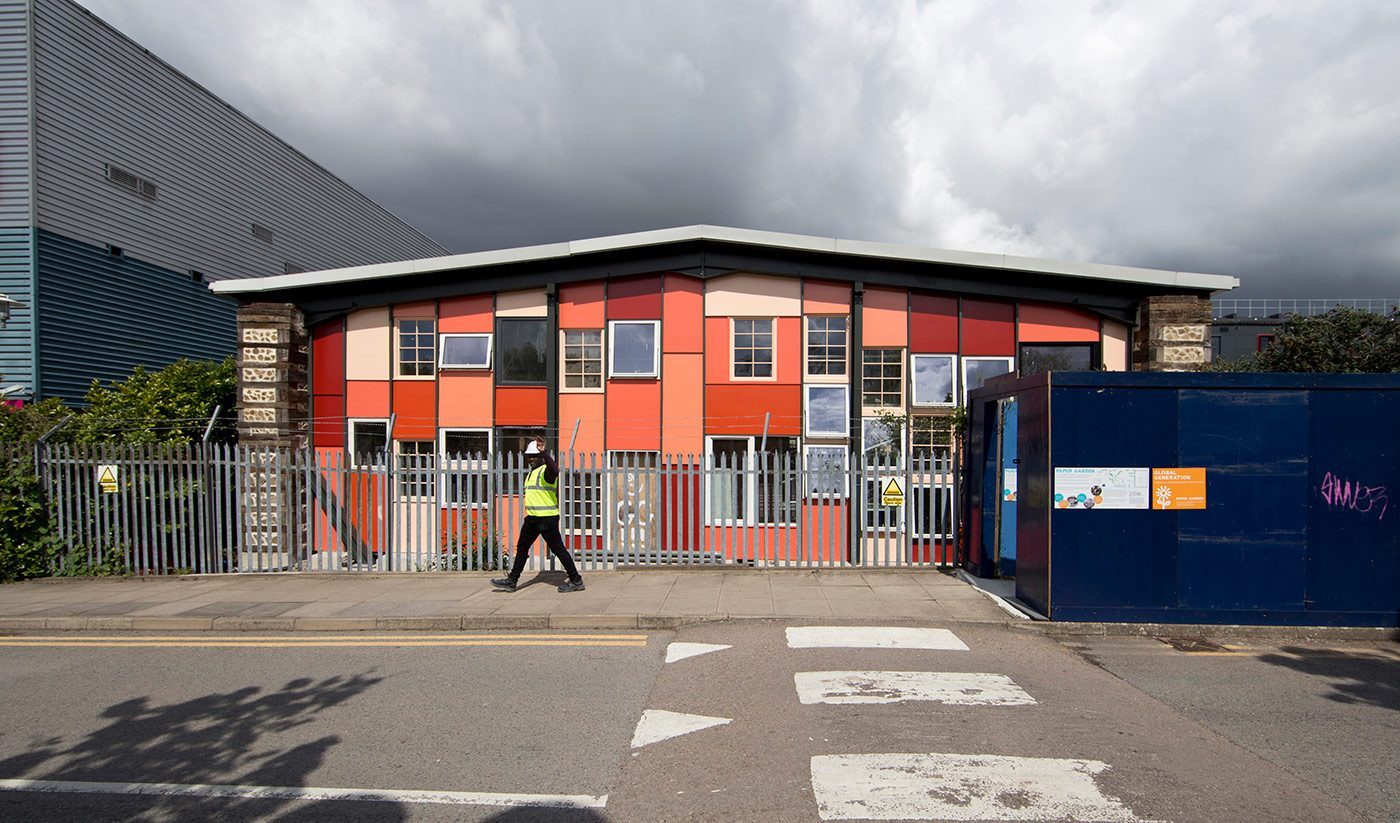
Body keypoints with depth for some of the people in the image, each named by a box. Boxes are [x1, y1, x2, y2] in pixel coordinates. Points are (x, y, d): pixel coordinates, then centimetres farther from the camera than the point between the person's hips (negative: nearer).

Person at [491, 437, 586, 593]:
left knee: (558, 549, -5)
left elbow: (554, 469, -39)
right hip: (532, 517, 10)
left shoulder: (546, 470, -13)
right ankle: (511, 581, 25)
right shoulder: (532, 473, 17)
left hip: (547, 517, -10)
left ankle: (576, 581, 3)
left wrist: (544, 452, -50)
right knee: (522, 547, 14)